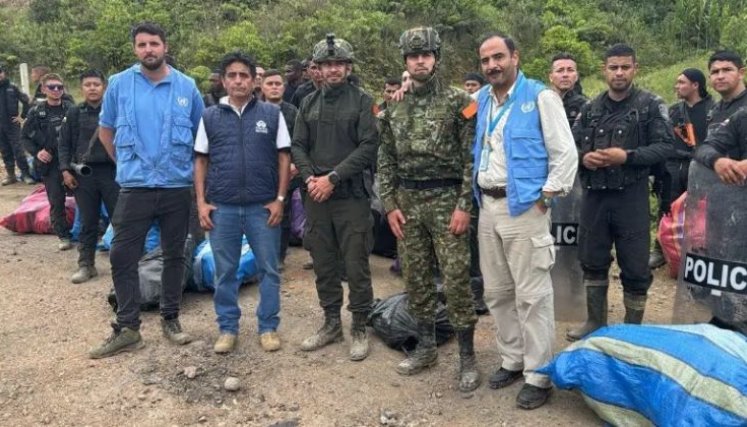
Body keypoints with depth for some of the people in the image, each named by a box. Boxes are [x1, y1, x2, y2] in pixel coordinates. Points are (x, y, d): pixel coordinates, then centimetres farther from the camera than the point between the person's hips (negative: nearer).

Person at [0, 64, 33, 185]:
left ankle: (25, 174, 2)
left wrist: (22, 116, -1)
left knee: (18, 150, -5)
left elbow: (26, 101, 2)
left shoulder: (12, 88, -1)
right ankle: (11, 175, 15)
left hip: (12, 124, -3)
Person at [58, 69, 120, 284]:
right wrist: (65, 170, 1)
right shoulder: (74, 113, 8)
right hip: (83, 174, 2)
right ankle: (86, 264, 18)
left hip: (112, 171, -2)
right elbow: (64, 144, 11)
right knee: (88, 222, 9)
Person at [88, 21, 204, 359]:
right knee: (122, 257, -1)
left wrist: (187, 164, 10)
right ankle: (127, 328, 10)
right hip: (135, 187, 0)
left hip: (178, 186, 0)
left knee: (174, 255, 10)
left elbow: (202, 133, 12)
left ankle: (170, 319, 24)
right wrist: (126, 162, 12)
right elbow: (105, 131, 12)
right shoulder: (118, 84, 1)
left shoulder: (187, 86, 1)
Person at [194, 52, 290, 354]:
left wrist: (280, 199, -3)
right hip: (222, 207, 1)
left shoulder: (272, 114, 3)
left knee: (268, 269, 6)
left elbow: (284, 157, 3)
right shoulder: (210, 117, 6)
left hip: (263, 206, -1)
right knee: (225, 272, 10)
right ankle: (227, 328, 23)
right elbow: (201, 161, 8)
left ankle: (268, 327, 21)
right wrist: (201, 202, 0)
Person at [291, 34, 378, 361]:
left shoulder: (362, 101, -1)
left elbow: (368, 146, -10)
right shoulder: (309, 103, 12)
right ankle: (331, 323, 27)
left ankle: (360, 328, 16)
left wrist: (332, 178, -14)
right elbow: (298, 146, 10)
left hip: (352, 197, -4)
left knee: (356, 266, 1)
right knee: (323, 265, 12)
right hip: (316, 197, 4)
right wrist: (309, 178, -8)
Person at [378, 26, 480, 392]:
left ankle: (467, 357, 9)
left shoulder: (458, 102, -4)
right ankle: (425, 347, 26)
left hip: (446, 200, -5)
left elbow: (472, 158, -7)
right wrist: (390, 205, 2)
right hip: (407, 203, 5)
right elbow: (385, 161, 11)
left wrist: (464, 206, -14)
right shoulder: (395, 108, 9)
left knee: (456, 281, -3)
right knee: (415, 279, 11)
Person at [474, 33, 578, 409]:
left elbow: (565, 153, -8)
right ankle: (512, 359, 28)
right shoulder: (480, 100, 11)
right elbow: (473, 150, 21)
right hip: (488, 207, 6)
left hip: (524, 207, -6)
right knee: (496, 292, 13)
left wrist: (545, 197, -10)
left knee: (531, 295, -2)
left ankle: (538, 375, 9)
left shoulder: (540, 97, -6)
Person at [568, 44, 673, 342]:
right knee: (592, 262, 13)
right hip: (594, 196, 4)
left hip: (631, 196, -4)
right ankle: (595, 322, 30)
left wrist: (627, 156, -20)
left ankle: (633, 330, 20)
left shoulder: (650, 105, -1)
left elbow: (664, 146, -7)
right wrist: (583, 157, -10)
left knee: (635, 268, 4)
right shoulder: (591, 108, 11)